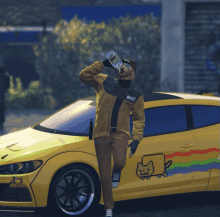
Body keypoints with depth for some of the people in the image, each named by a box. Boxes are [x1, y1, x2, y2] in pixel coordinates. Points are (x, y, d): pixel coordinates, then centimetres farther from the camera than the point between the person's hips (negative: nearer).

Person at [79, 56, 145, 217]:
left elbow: (139, 118, 8)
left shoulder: (136, 95, 6)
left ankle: (117, 171, 7)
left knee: (120, 161, -31)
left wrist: (136, 139, -4)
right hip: (101, 134, 1)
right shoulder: (105, 82, 5)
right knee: (104, 175, 1)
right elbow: (84, 76, 0)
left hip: (120, 133, -1)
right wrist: (103, 64, -6)